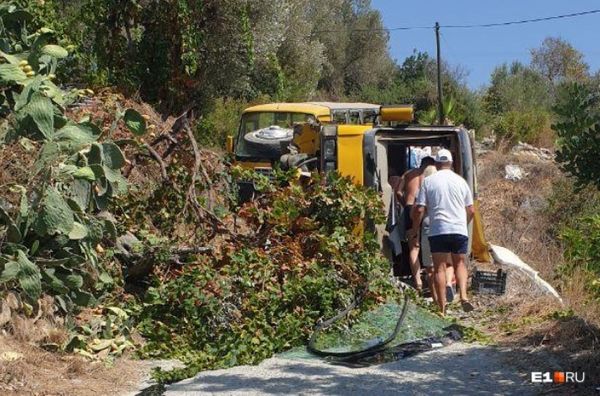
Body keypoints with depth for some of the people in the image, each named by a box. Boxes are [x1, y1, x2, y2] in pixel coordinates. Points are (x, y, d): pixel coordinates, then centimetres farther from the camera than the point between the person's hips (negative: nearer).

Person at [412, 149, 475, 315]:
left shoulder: (428, 181, 1)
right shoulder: (460, 181, 6)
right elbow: (471, 210, 9)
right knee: (460, 264, 15)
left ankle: (442, 306, 2)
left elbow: (419, 210, -3)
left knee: (439, 267, 4)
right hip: (459, 230, 1)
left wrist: (415, 229, 13)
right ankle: (463, 295, -6)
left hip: (437, 231, -1)